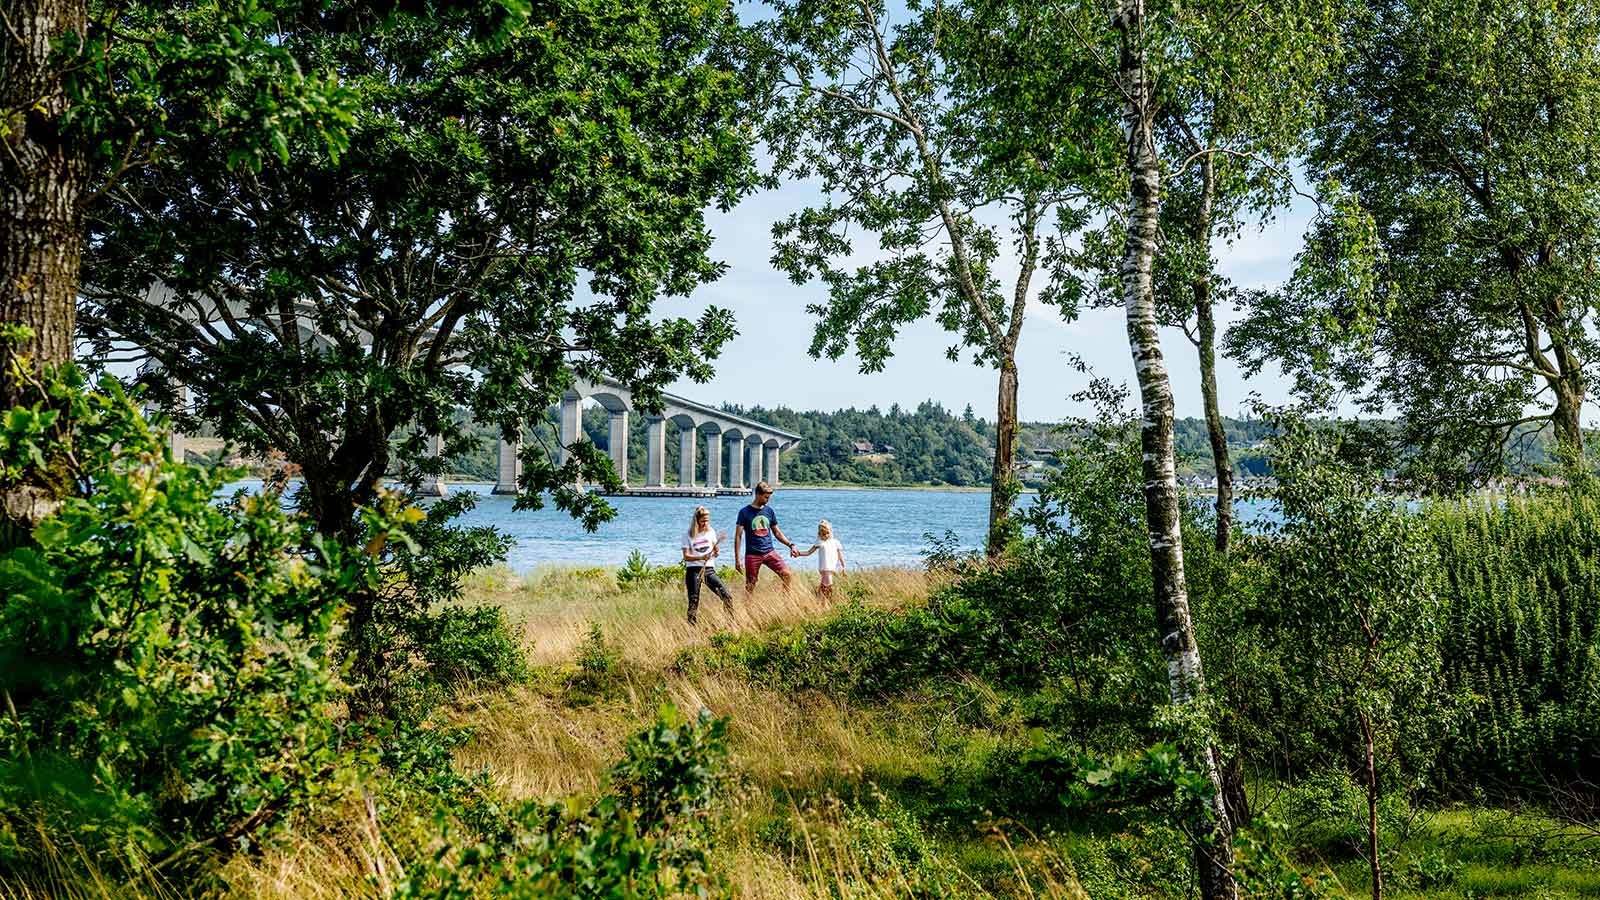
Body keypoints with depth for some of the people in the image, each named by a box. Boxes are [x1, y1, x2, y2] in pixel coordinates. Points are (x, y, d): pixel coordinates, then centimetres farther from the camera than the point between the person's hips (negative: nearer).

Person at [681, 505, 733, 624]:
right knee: (693, 602, -4)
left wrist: (716, 553, -7)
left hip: (709, 570, 3)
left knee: (727, 597, -8)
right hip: (694, 571, -3)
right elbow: (686, 556, -7)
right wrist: (701, 557, -22)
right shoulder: (688, 535, -2)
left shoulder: (711, 532, 8)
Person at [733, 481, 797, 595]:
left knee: (787, 575, -12)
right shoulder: (745, 512, -3)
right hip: (752, 555, -3)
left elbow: (777, 532, 17)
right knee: (750, 586, 1)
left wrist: (790, 545, 5)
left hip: (769, 552, 3)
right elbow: (738, 536, -4)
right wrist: (737, 559, -9)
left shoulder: (770, 511, 9)